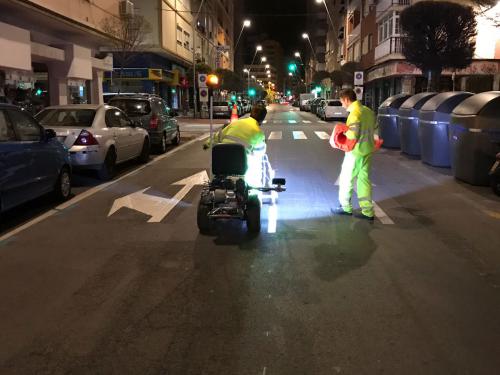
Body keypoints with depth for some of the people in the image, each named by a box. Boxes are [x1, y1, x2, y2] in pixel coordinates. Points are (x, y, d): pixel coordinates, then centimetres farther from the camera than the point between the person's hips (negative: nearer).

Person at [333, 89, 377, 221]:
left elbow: (352, 135, -23)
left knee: (346, 180, 8)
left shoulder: (354, 113, -19)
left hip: (356, 152, -8)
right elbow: (374, 128, 15)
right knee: (364, 179, 12)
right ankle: (368, 211, 14)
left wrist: (343, 131, -4)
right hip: (367, 150, 8)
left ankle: (346, 207, 20)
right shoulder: (368, 111, 8)